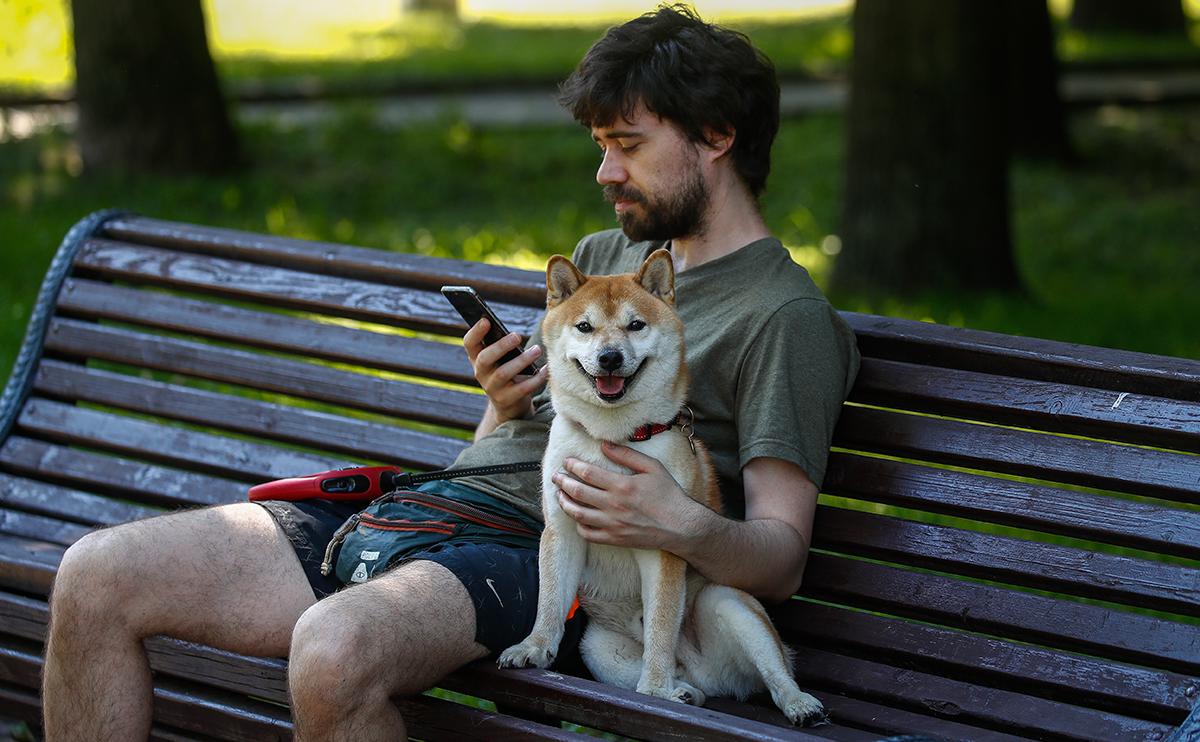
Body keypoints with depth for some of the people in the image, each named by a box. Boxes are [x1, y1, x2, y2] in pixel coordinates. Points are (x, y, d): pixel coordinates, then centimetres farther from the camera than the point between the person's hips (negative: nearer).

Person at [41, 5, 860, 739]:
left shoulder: (784, 315, 0)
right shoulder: (601, 258, 24)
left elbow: (781, 560, -7)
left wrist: (683, 527, -28)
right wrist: (504, 403, 3)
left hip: (536, 557, -8)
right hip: (424, 502, 8)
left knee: (334, 648, -41)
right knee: (94, 577, -6)